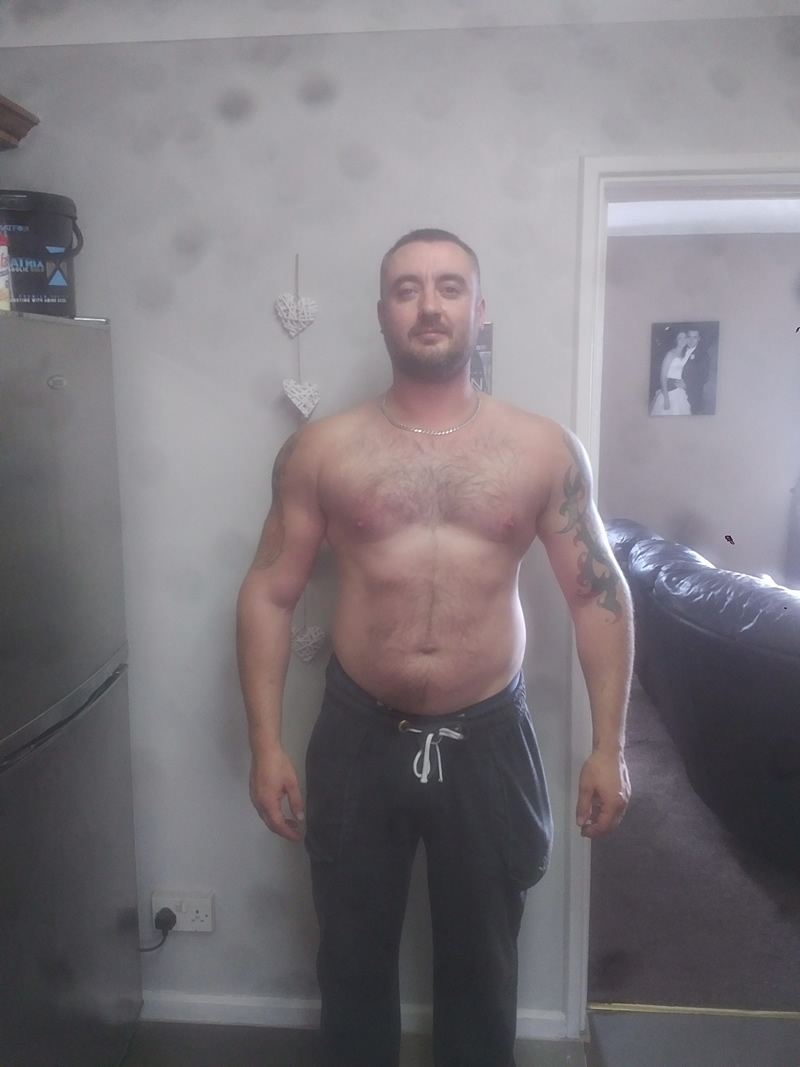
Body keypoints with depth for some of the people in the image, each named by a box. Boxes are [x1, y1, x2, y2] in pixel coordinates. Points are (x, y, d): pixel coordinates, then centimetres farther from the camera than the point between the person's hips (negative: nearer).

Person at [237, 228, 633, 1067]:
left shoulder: (543, 450, -2)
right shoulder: (320, 450, -3)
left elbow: (598, 594, 2)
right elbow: (269, 592, -1)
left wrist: (608, 748, -1)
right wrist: (266, 744, -5)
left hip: (488, 740, 0)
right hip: (358, 738, 0)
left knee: (479, 966, 19)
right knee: (353, 962, 19)